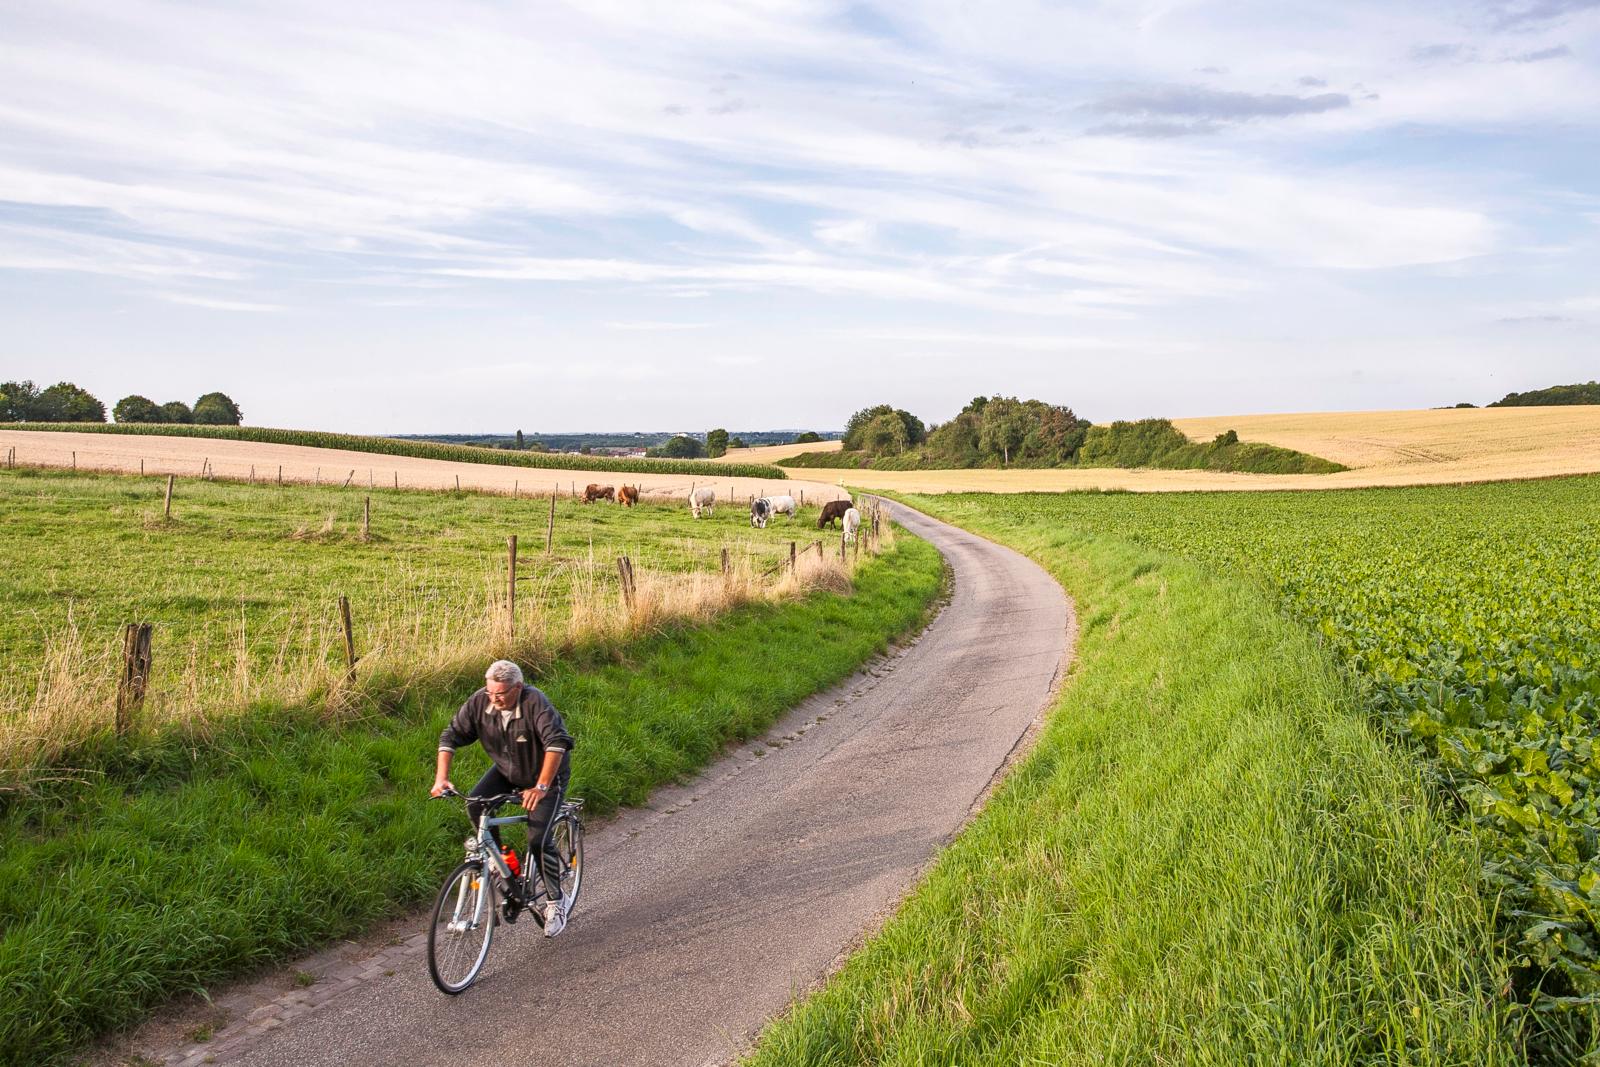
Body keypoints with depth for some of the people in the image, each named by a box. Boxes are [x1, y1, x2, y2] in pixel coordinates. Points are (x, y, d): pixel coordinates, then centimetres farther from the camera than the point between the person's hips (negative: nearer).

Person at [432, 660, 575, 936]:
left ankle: (556, 903, 4)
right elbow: (451, 736, -13)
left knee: (538, 839, -15)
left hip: (546, 773, -5)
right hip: (506, 770, 5)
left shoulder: (535, 703, -33)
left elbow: (557, 743, -42)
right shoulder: (479, 701, -19)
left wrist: (540, 787, -50)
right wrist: (441, 777, -26)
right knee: (475, 804, -20)